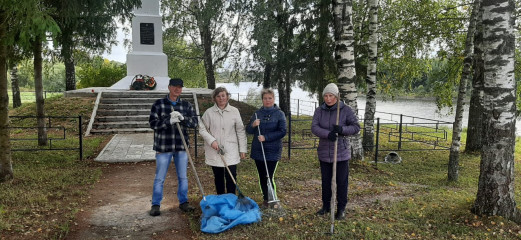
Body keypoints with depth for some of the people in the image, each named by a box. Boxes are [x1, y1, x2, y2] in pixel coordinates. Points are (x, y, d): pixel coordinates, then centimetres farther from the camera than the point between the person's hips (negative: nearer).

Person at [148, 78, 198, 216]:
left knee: (183, 177, 12)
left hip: (181, 147, 3)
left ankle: (183, 202, 25)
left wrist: (182, 118, -19)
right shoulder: (159, 104, -2)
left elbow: (195, 122, -1)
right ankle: (155, 205, 16)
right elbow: (152, 123, -8)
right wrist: (169, 121, -21)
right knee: (159, 178, 4)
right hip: (163, 147, -3)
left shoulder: (186, 105, 7)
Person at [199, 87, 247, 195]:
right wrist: (211, 140, -14)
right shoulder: (209, 112, 0)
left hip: (231, 152, 0)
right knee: (218, 177, 11)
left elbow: (240, 131, 4)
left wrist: (243, 149, 2)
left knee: (231, 177, -4)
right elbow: (202, 129, 2)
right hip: (215, 152, 1)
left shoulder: (234, 111, 2)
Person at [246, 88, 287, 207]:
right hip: (258, 151, 4)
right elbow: (248, 130, 9)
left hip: (272, 151, -4)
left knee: (268, 177, -7)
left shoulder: (279, 114, -2)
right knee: (262, 177, 12)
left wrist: (266, 137, -17)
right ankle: (266, 199, 28)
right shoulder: (257, 113, 8)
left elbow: (282, 131, -10)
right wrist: (253, 125, -14)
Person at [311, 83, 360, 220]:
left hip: (341, 153, -3)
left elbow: (356, 127, -7)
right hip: (324, 153, 3)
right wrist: (328, 134, -30)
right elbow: (314, 128, -11)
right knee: (325, 181, 14)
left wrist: (342, 129, -27)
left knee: (342, 182, 5)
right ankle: (326, 206, 30)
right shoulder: (319, 111, 0)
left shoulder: (345, 110, -7)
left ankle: (341, 209, 19)